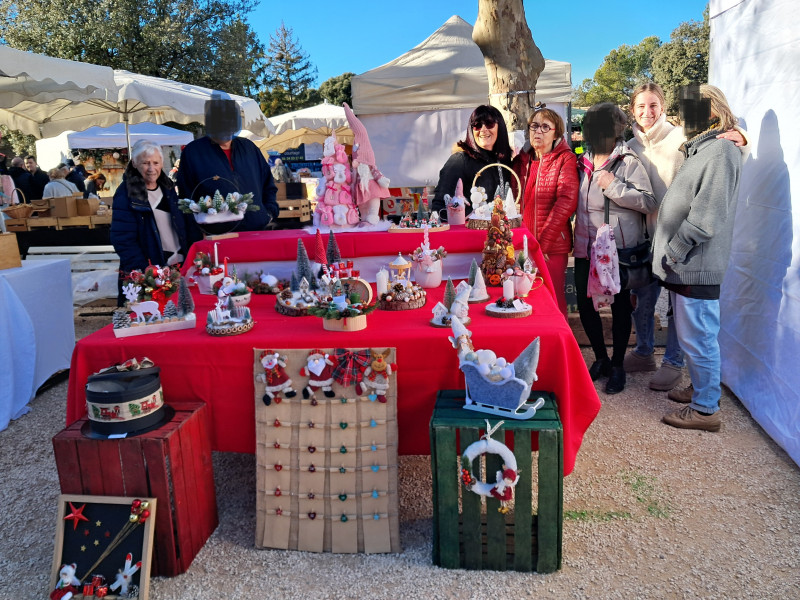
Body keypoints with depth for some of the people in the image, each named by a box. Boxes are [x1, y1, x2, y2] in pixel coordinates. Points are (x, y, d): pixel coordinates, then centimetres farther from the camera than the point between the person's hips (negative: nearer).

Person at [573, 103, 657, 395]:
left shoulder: (628, 162, -8)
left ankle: (617, 365, 21)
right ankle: (601, 359, 28)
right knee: (585, 304, 8)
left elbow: (649, 202, -16)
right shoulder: (584, 162, 10)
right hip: (587, 248, 6)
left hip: (619, 249, -5)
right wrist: (576, 236, 12)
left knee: (619, 306, 7)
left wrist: (615, 186, -22)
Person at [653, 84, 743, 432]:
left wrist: (673, 253, -17)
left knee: (698, 339, -1)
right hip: (684, 266, 10)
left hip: (697, 268, -10)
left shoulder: (719, 151, -15)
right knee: (693, 337, 20)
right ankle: (700, 389, 35)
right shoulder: (700, 149, 17)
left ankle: (706, 409, 10)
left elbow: (706, 218, -23)